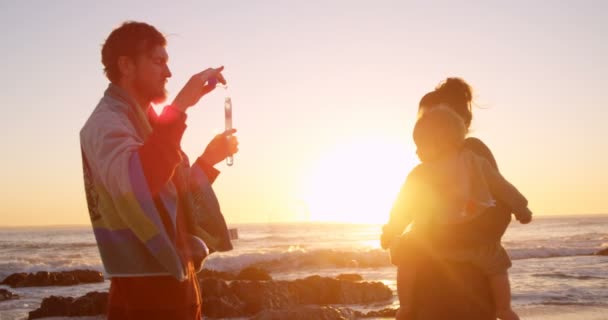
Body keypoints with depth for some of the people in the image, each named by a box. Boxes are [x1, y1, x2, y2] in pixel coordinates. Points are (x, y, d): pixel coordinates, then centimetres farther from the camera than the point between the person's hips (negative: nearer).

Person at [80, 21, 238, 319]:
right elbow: (133, 182, -34)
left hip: (174, 283, 10)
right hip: (145, 292, -10)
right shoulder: (107, 121, -12)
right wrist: (180, 106, -34)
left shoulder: (141, 121, 19)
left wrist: (208, 160, 19)